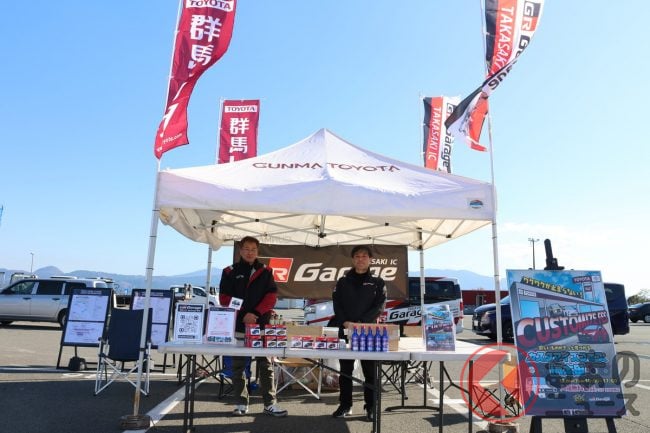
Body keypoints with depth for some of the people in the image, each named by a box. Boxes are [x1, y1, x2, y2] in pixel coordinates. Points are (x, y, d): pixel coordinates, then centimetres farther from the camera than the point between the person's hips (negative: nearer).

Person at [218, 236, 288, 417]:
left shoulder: (265, 271, 8)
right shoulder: (230, 272, 6)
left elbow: (271, 296, 2)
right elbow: (225, 298, -1)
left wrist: (256, 313, -11)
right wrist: (243, 315, -12)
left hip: (262, 324, 0)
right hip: (238, 325, 0)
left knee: (266, 365, 3)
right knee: (238, 365, 7)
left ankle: (270, 403, 9)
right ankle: (241, 403, 17)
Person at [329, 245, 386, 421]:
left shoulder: (377, 282, 6)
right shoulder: (343, 282, 11)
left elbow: (379, 306, -4)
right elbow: (336, 304, 4)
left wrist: (360, 323, -15)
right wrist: (345, 322, -13)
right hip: (345, 330, 2)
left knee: (370, 371, 3)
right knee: (345, 370, 8)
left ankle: (371, 407, 14)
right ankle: (345, 405, 19)